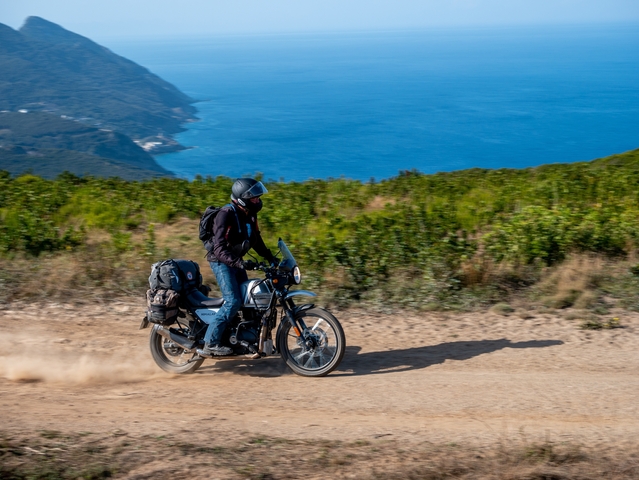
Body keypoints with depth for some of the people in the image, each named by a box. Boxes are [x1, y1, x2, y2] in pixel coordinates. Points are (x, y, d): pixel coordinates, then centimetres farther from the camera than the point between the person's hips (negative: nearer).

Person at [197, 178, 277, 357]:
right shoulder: (226, 215, -24)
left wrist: (271, 257, 7)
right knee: (233, 302, -19)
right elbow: (220, 249, -31)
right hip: (221, 261, -9)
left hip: (236, 261, 9)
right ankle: (209, 344, -17)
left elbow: (256, 240, 16)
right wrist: (239, 263, -44)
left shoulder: (250, 215, 3)